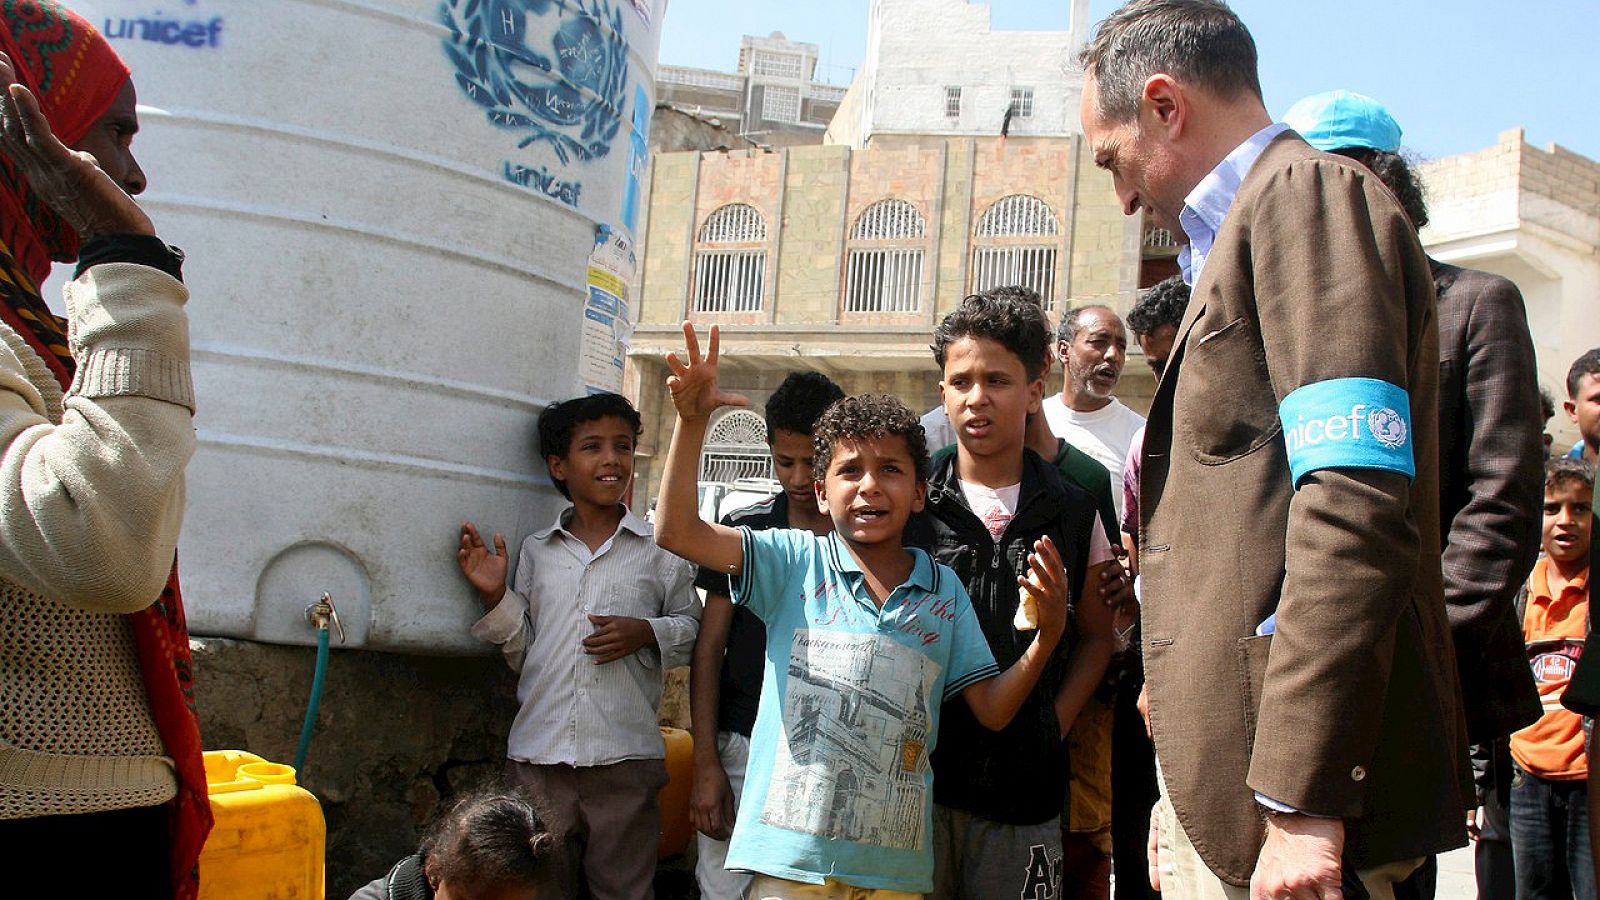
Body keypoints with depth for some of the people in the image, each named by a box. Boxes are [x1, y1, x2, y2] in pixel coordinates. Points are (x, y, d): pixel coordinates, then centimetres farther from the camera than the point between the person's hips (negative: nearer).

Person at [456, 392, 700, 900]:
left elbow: (692, 627, 7)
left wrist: (647, 632, -10)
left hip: (624, 757, -2)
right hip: (538, 755, 3)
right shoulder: (535, 551, 11)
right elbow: (523, 654, 14)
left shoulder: (658, 549, 3)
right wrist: (495, 596, 0)